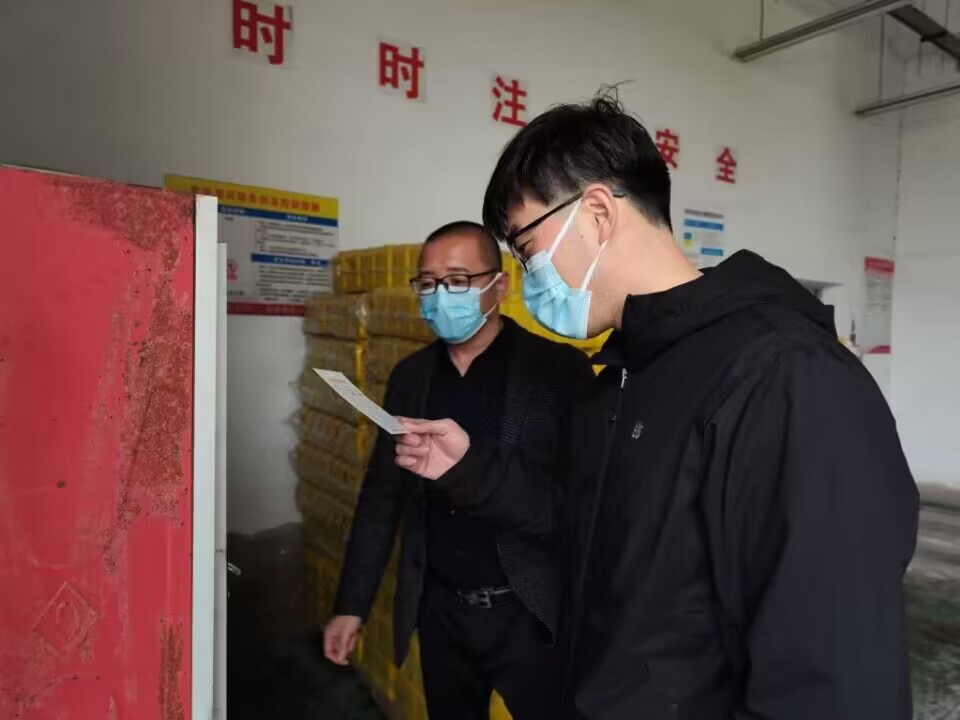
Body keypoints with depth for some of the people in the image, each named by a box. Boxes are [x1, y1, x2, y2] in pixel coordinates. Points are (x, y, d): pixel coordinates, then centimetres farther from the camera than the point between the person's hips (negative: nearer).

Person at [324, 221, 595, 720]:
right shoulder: (411, 375, 4)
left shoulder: (559, 370, -11)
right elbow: (382, 493, 8)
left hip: (530, 613, -4)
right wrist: (351, 604, 8)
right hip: (440, 611, 4)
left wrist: (471, 469, -29)